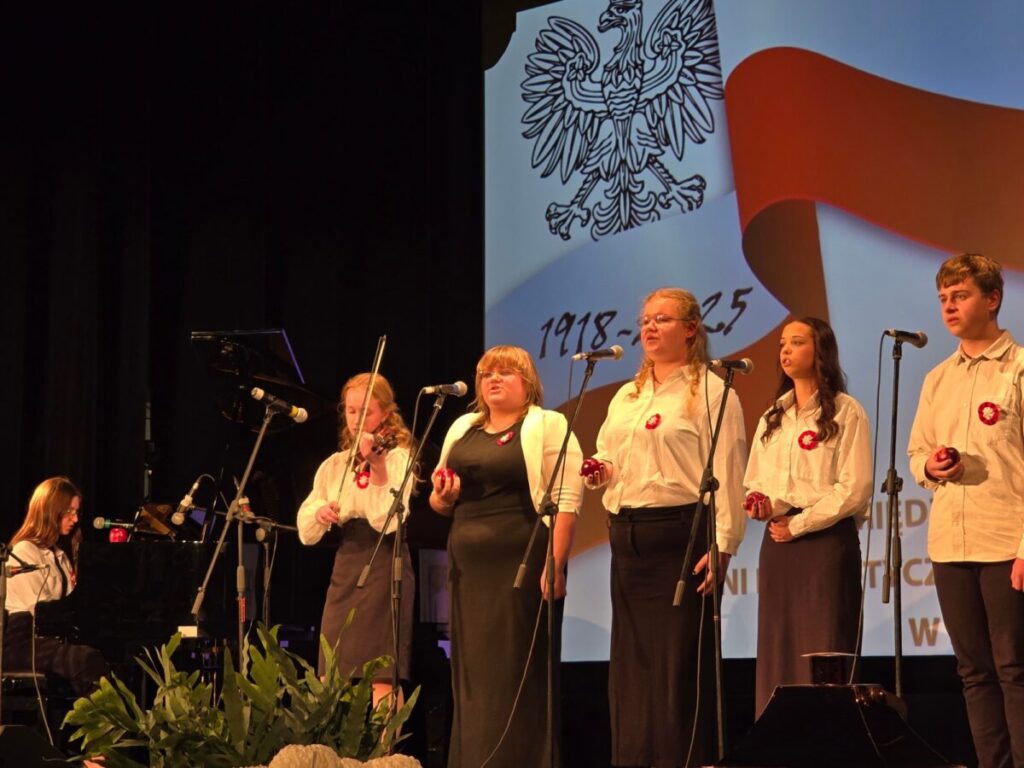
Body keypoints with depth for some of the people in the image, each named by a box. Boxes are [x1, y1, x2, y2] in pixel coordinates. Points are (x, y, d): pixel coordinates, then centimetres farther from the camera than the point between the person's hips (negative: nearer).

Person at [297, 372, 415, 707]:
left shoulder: (397, 458, -1)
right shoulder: (333, 465, 13)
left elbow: (387, 521, -17)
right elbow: (305, 532, 8)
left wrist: (377, 465, -24)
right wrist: (320, 514, -13)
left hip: (383, 567, -6)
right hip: (344, 571, 6)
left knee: (382, 680, -9)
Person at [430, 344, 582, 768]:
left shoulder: (548, 426, -2)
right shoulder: (462, 429, 17)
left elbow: (565, 500, -11)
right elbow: (439, 500, 23)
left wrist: (555, 563, -19)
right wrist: (443, 496, -1)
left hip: (523, 564, -6)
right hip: (469, 566, 6)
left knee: (517, 672, -4)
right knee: (472, 671, 7)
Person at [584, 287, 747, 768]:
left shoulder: (710, 391, -3)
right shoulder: (625, 397, 19)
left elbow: (725, 473, -11)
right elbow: (608, 459, 27)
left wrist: (722, 546, -19)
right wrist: (600, 473, 2)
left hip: (681, 534, -7)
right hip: (627, 538, 7)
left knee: (679, 660, -7)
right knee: (630, 659, 8)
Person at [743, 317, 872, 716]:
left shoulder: (846, 413, -3)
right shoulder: (772, 418, 18)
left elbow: (854, 489, -10)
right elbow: (755, 480, 20)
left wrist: (798, 524, -12)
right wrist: (758, 501, -3)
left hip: (826, 538, -6)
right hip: (777, 541, 6)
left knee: (823, 651, -6)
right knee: (777, 650, 4)